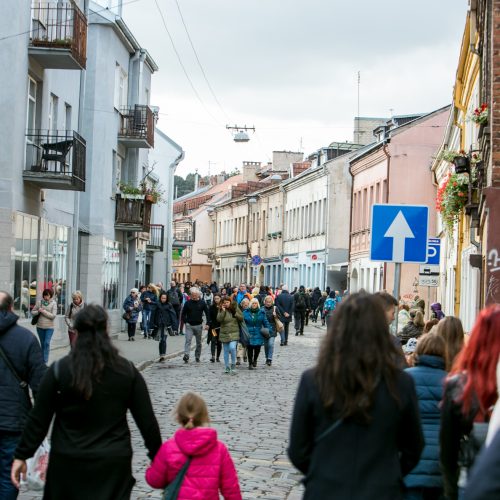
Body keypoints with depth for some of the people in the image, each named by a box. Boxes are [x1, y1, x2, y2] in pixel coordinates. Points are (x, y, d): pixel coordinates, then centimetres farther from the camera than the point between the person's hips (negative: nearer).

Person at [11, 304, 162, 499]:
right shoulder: (127, 371, -3)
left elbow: (38, 420, -4)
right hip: (114, 462, 1)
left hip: (67, 462, -1)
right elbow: (146, 419, 0)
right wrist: (158, 456, 11)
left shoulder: (59, 370, -7)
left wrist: (22, 455, 6)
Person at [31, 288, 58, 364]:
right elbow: (32, 312, 8)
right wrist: (38, 311, -12)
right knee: (42, 343, 12)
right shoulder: (39, 303, 3)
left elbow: (53, 316, -11)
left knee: (47, 343, -12)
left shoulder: (53, 303, -4)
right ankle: (42, 359, 22)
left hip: (49, 327, -3)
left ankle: (45, 361, -11)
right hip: (40, 326, 3)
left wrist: (44, 311, -16)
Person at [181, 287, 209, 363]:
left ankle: (197, 357, 22)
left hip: (198, 325, 1)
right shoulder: (188, 303, 0)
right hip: (189, 325, -1)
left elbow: (207, 313, 4)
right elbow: (183, 314, 7)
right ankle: (186, 355, -23)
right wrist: (185, 322, -4)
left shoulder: (202, 303, 1)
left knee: (199, 342, 10)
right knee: (188, 340, -14)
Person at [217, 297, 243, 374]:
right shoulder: (221, 310, 1)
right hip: (224, 333, 2)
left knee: (232, 347, -22)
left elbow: (241, 318, 2)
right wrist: (223, 311, -19)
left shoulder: (235, 308, 2)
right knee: (226, 351, 9)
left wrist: (235, 313, -12)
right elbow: (219, 319, -13)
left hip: (234, 333, -2)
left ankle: (233, 365, -5)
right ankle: (227, 367, 20)